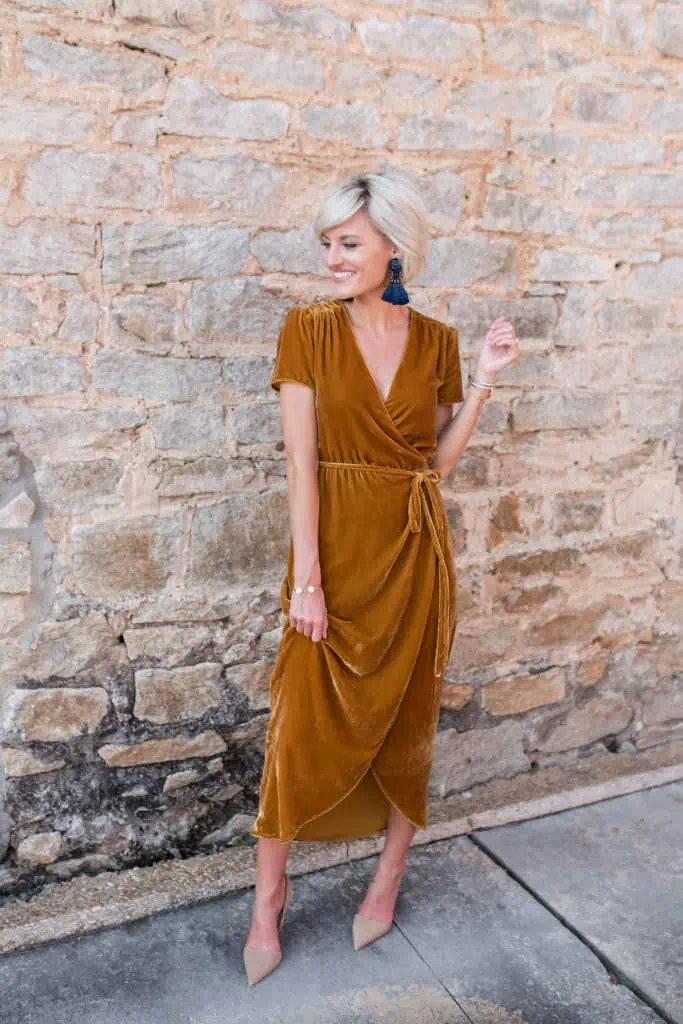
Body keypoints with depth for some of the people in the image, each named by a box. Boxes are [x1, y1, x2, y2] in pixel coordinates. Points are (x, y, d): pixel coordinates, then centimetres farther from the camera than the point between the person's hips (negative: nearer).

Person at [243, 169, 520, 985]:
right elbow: (300, 462, -10)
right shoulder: (308, 329, -4)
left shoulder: (437, 341, 4)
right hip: (336, 548, -2)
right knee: (302, 728, 3)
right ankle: (270, 896, 25)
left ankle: (387, 880, 35)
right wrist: (306, 578, -14)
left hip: (414, 551, 3)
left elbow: (437, 463, 6)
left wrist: (482, 384, -4)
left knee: (407, 720, 12)